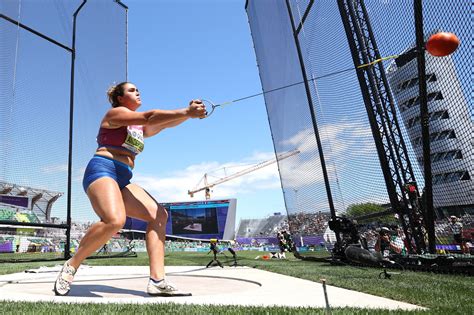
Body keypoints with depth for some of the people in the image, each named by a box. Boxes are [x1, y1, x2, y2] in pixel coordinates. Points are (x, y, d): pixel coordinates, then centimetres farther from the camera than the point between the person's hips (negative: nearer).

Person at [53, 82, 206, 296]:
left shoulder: (140, 127, 24)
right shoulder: (115, 113, 1)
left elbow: (164, 123, 11)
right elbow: (149, 117, -14)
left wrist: (189, 113, -7)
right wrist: (186, 112, -16)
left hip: (123, 180, 9)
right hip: (101, 170, -8)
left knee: (159, 214, -7)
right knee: (115, 220, -33)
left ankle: (157, 281, -12)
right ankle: (71, 266, -8)